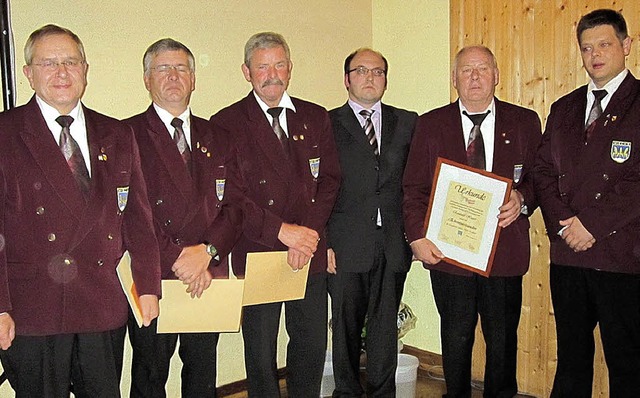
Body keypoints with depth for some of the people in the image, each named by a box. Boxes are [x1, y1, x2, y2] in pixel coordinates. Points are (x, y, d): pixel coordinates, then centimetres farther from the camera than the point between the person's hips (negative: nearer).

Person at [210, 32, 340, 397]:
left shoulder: (316, 118, 9)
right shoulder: (227, 123, -3)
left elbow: (329, 180, 4)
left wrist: (308, 232, -10)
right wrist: (280, 231, -18)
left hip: (311, 252, 3)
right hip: (257, 254, -3)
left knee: (313, 343, 14)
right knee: (260, 349, 10)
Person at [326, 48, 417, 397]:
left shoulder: (407, 123, 11)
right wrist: (322, 242, -7)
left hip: (393, 244, 2)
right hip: (346, 246, -2)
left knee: (386, 326, 11)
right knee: (345, 326, 9)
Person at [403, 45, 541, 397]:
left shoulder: (525, 122, 6)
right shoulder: (430, 124, 4)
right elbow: (414, 188, 2)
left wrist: (522, 198, -13)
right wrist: (417, 237, -9)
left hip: (505, 248, 1)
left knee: (503, 336, 11)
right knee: (455, 335, 11)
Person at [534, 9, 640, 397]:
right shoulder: (564, 108, 15)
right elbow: (544, 171, 10)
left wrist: (593, 224, -14)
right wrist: (563, 223, -6)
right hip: (567, 253, 5)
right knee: (571, 354, 15)